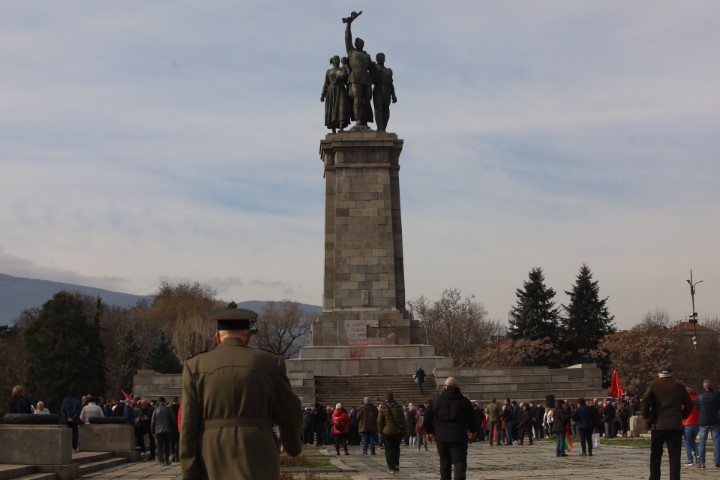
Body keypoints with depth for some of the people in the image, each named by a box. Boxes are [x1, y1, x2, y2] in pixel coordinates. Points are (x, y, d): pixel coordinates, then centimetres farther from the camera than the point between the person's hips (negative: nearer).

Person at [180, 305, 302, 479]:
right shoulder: (270, 363, 3)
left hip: (213, 466, 2)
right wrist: (291, 443, 29)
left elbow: (188, 427, -1)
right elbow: (290, 414, 9)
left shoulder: (195, 366, 4)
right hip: (257, 465, -2)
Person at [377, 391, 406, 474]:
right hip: (398, 431, 3)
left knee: (389, 449, 1)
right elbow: (403, 420, 6)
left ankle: (391, 468, -4)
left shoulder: (383, 408, -7)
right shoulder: (399, 407, 2)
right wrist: (403, 430, 13)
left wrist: (380, 430, 7)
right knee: (396, 448, 18)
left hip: (387, 431, -3)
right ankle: (396, 464, 12)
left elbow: (379, 421, -5)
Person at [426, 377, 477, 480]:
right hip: (459, 438, -1)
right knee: (460, 463, -4)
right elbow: (472, 419, 7)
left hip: (441, 437, 2)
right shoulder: (464, 401, 1)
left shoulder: (437, 400, 3)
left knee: (444, 464, 13)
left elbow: (428, 416, 8)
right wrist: (473, 430, 25)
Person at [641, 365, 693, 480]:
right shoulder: (679, 386, 8)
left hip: (658, 425, -1)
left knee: (655, 455, 11)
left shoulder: (653, 385, 1)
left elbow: (645, 401, -10)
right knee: (674, 456, 1)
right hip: (676, 426, 1)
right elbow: (689, 404, 10)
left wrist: (646, 416, 2)